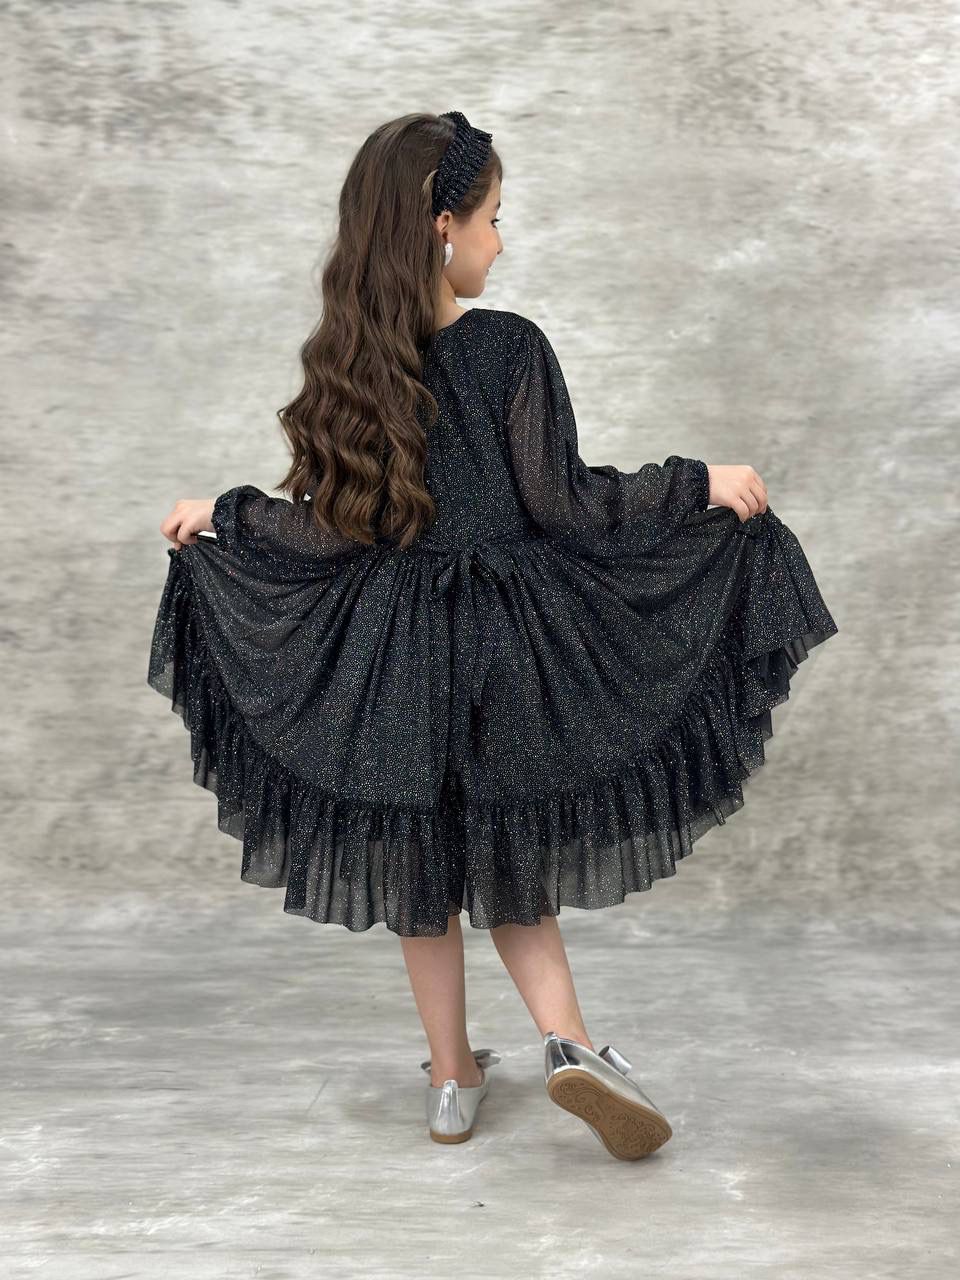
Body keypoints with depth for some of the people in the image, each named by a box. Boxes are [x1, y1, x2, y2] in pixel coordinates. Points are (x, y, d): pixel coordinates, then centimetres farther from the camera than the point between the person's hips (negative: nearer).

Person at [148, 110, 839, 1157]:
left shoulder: (345, 361, -3)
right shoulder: (508, 347, -12)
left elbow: (330, 528, -3)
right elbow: (563, 504, -12)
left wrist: (221, 514, 14)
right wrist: (701, 484, -3)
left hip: (388, 656, 3)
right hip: (507, 647, -2)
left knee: (420, 869, 15)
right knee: (511, 857, 18)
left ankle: (453, 1081, 29)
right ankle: (567, 1044, 4)